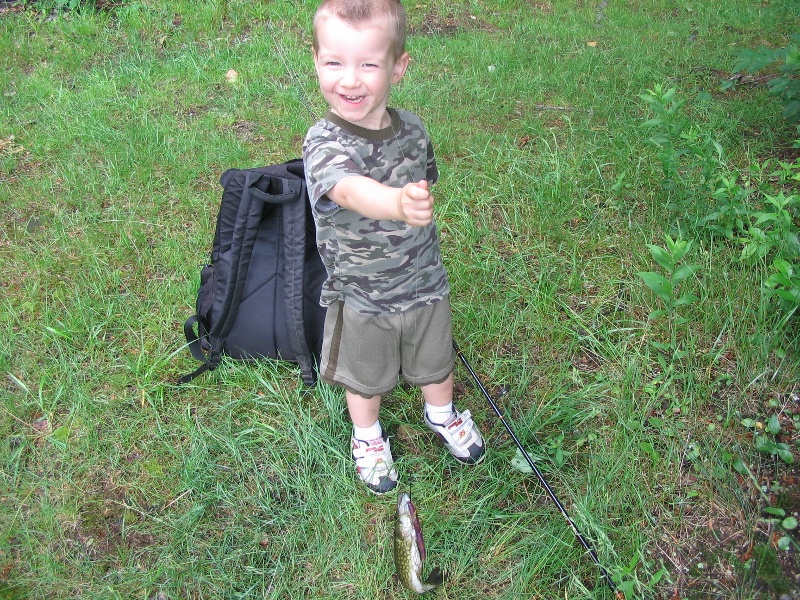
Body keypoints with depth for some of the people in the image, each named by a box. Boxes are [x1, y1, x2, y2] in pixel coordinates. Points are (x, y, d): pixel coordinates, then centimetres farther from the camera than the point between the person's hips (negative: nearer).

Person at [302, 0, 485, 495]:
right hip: (361, 297, -3)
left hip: (425, 284, 4)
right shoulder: (324, 143, -30)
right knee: (366, 378, 21)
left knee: (435, 362, 26)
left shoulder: (412, 128, -12)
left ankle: (442, 414, 58)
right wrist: (399, 205, -72)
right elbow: (351, 190, -53)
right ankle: (368, 437, 52)